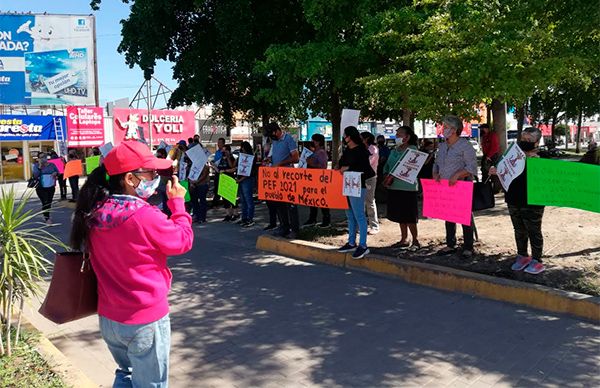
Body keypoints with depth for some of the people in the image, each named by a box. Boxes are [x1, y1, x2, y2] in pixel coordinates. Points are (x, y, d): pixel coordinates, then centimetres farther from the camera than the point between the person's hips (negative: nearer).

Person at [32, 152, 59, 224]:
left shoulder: (52, 165, 5)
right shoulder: (36, 166, -3)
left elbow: (58, 172, 11)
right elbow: (35, 175, -16)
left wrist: (55, 173, -13)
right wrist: (40, 166, -19)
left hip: (51, 187, 4)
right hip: (41, 188, -4)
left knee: (49, 203, 12)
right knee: (45, 203, -12)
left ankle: (45, 215, 31)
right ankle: (47, 218, -3)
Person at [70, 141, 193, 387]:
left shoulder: (95, 212, -5)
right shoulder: (144, 215, -24)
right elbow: (183, 241, -12)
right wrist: (177, 202, -1)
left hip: (108, 317, 7)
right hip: (145, 320, -6)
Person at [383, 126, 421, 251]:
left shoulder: (412, 149, -7)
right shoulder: (394, 151, 15)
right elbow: (387, 166, 14)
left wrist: (392, 176, -23)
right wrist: (386, 177, -5)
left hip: (407, 187, -7)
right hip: (394, 187, 7)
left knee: (409, 217, -4)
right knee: (400, 216, 12)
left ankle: (415, 241, 7)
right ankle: (404, 239, 22)